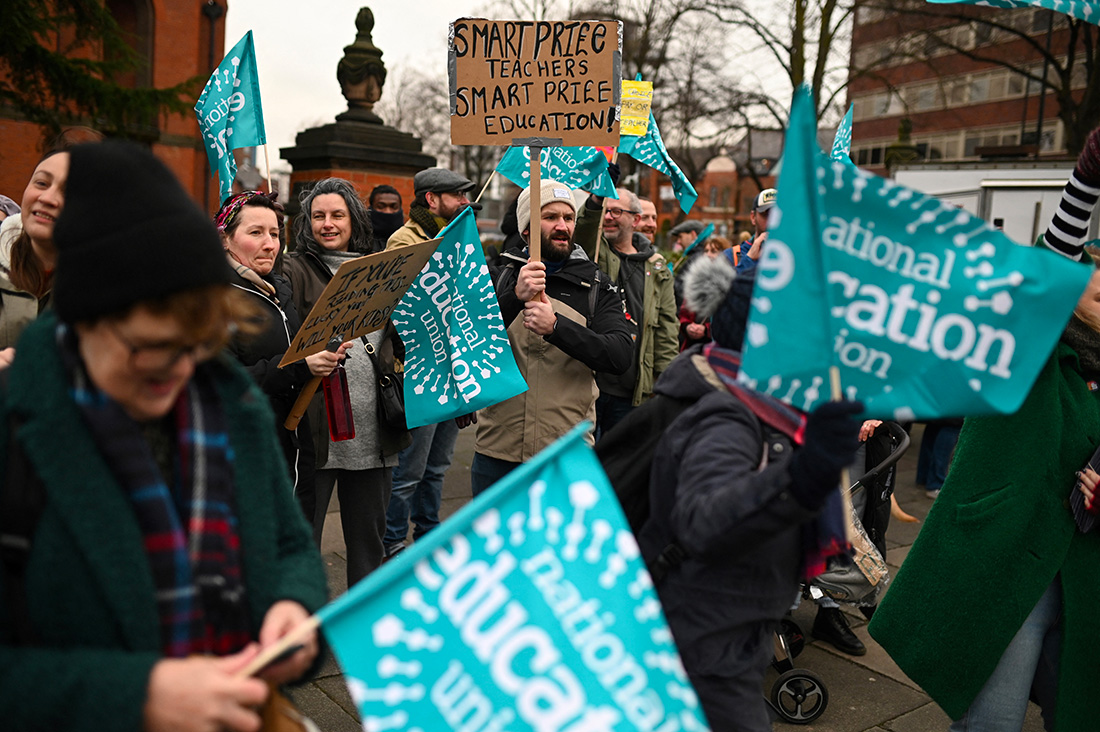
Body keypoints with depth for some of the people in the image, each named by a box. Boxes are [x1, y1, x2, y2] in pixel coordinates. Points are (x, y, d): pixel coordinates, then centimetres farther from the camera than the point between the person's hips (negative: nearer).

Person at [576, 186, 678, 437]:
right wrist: (598, 198, -38)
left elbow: (667, 329, 10)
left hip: (630, 392, 2)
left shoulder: (658, 270, 11)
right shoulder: (592, 252, 5)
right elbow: (583, 227, -20)